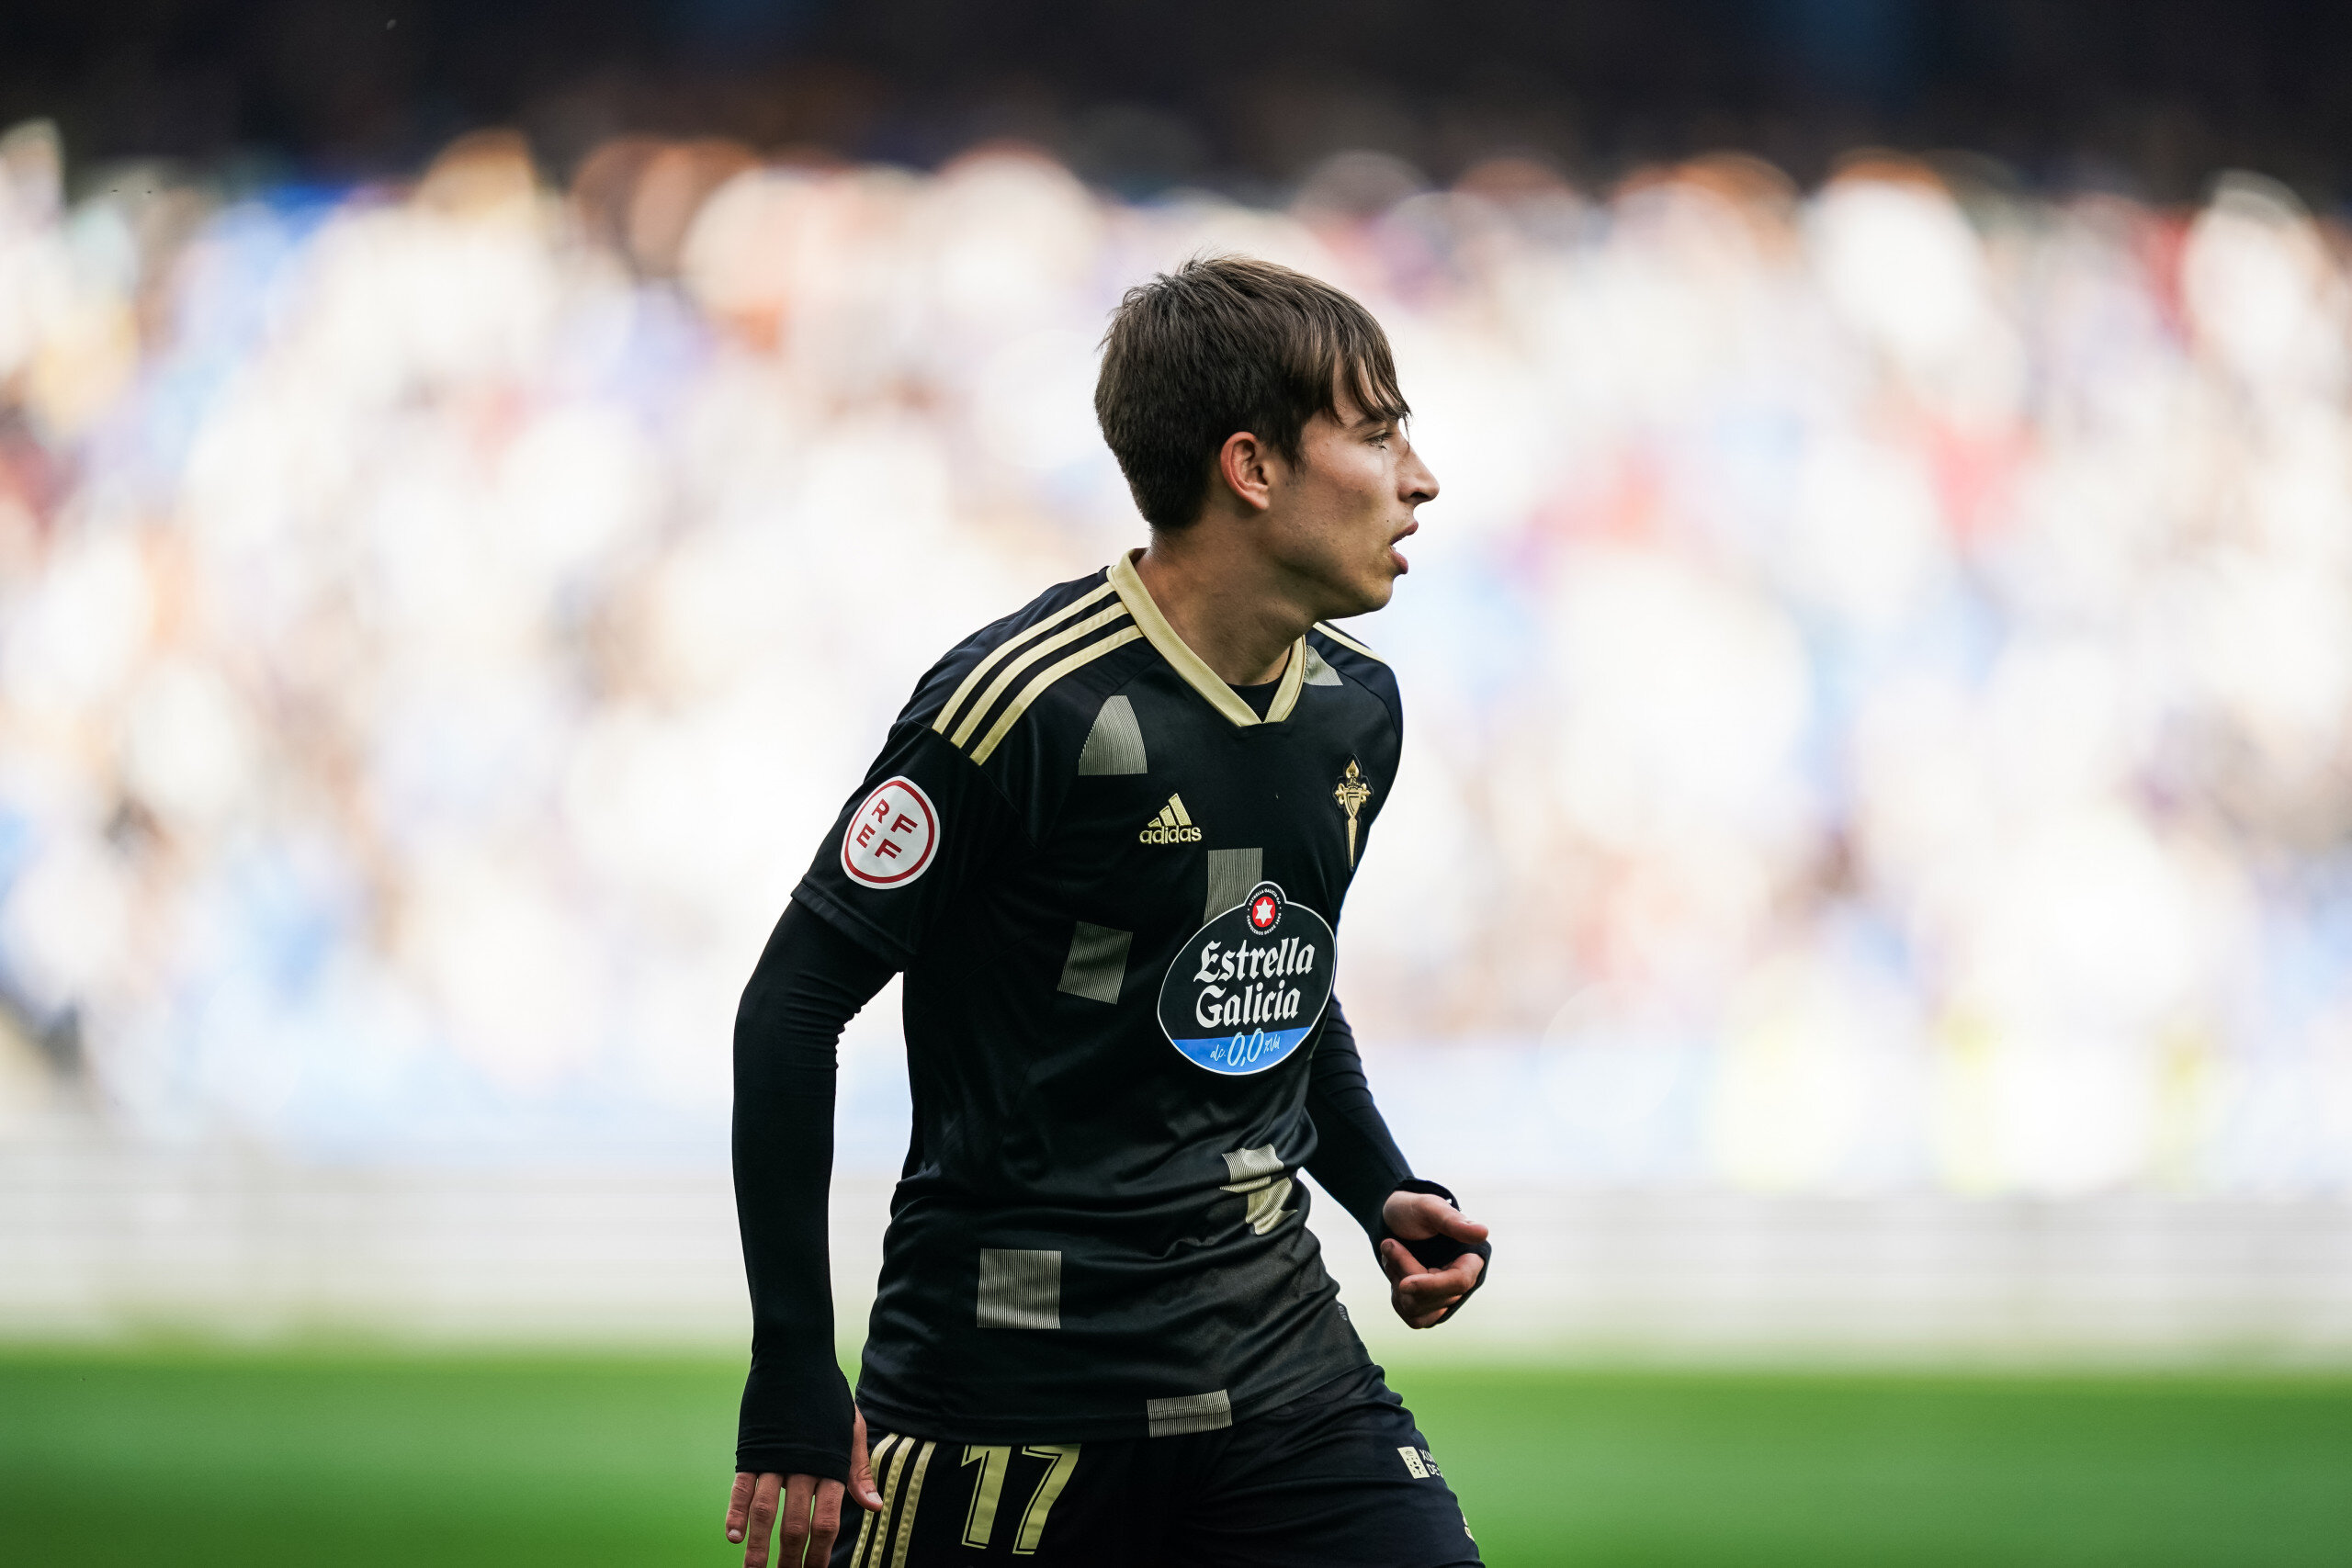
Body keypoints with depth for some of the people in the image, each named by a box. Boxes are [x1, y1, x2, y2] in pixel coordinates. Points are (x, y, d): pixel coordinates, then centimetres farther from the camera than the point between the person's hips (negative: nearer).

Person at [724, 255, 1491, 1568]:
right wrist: (793, 1378, -15)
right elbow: (793, 1005, -13)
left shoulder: (1358, 709, 7)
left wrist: (1386, 1192, 7)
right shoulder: (1030, 705, -16)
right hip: (1016, 1376, -6)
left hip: (1275, 1347, 6)